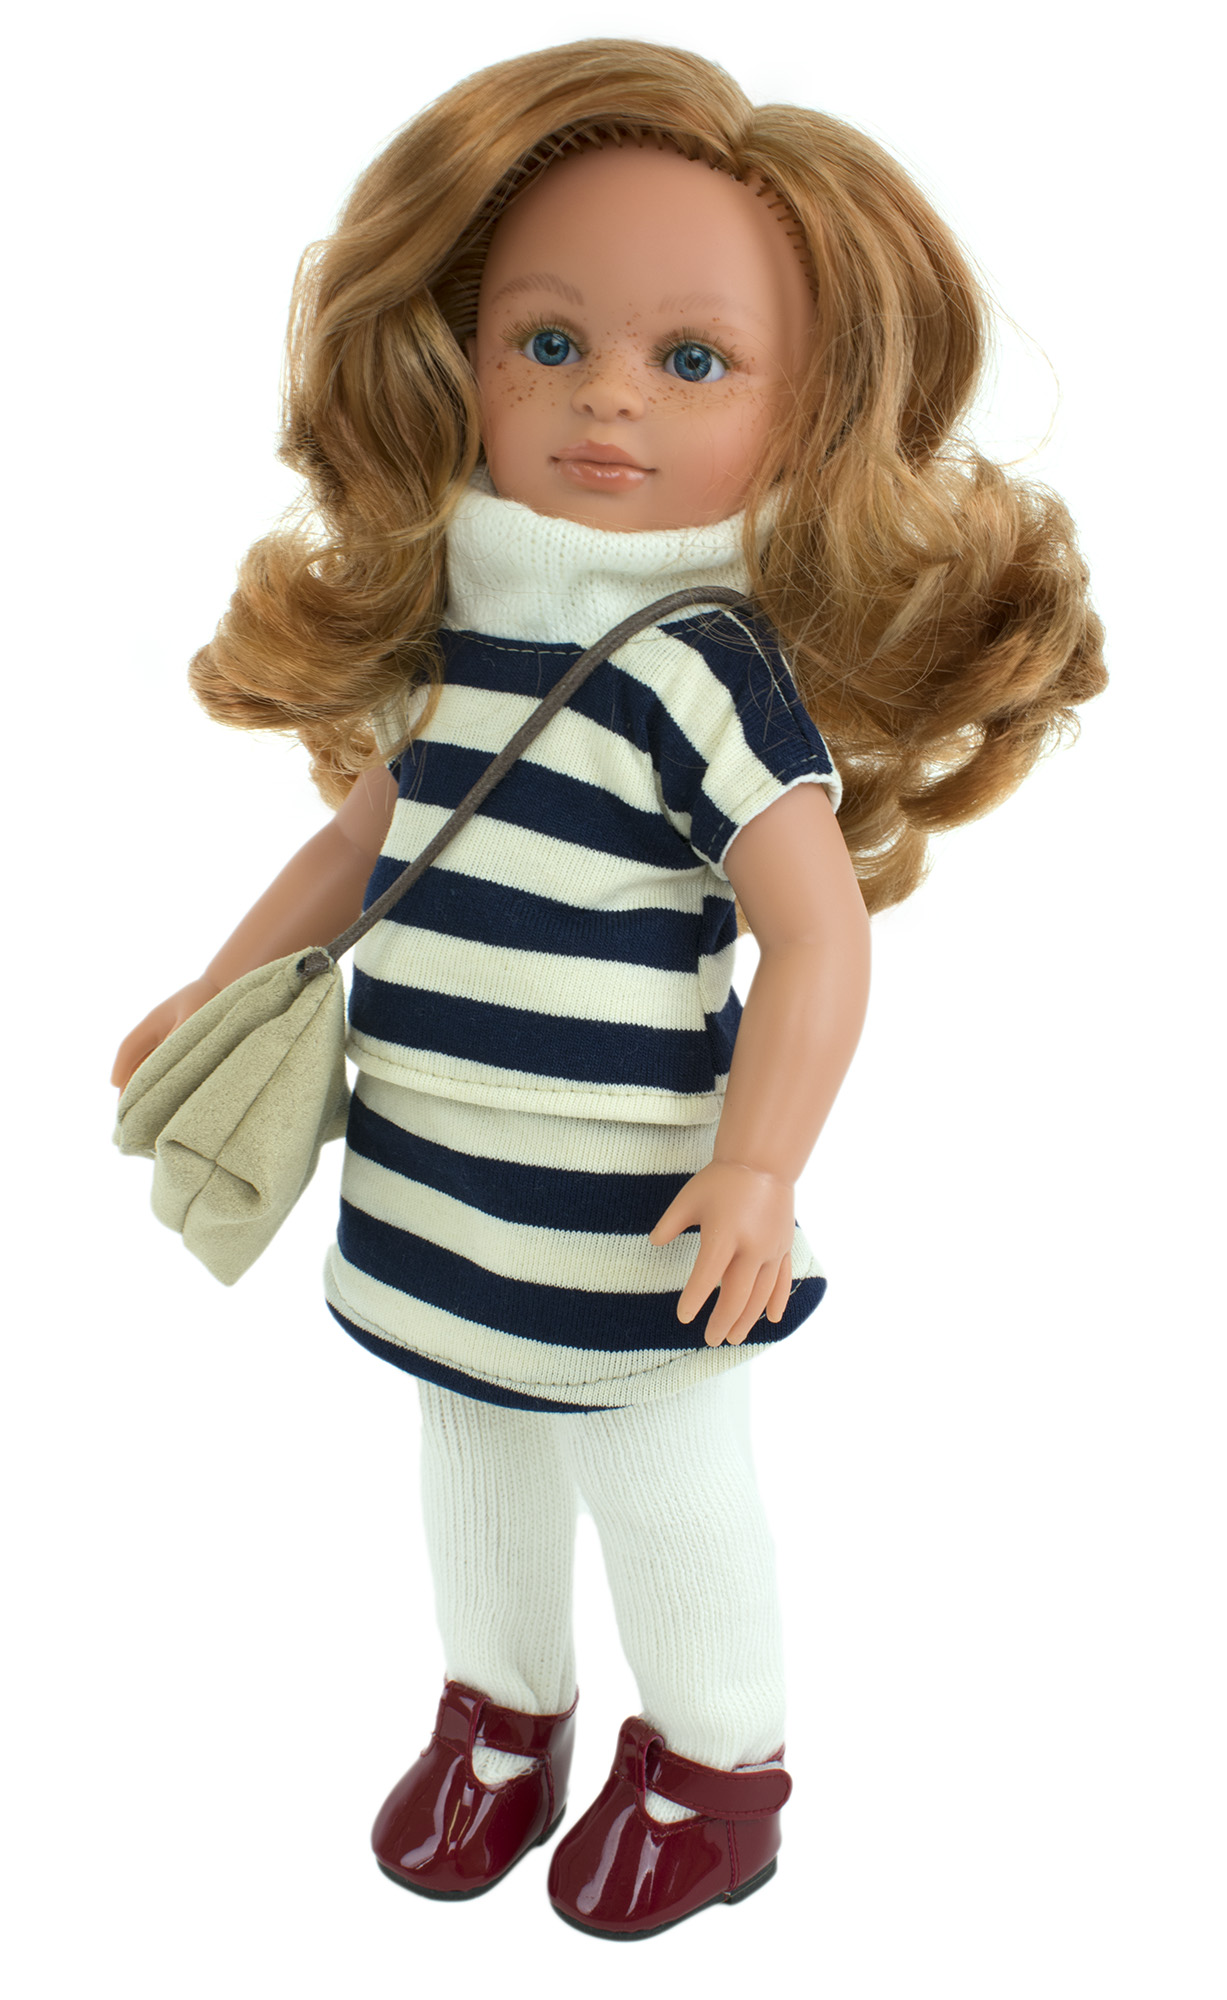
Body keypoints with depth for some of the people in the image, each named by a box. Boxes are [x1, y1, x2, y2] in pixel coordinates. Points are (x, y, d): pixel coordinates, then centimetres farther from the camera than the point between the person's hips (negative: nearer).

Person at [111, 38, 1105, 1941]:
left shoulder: (710, 667, -19)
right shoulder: (445, 629, 1)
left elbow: (819, 932, -18)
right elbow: (362, 841, 15)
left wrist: (757, 1171, -24)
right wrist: (218, 993, 17)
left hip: (617, 1226, -6)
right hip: (433, 1200, 7)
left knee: (664, 1491, 14)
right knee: (475, 1460, 25)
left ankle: (716, 1763, 39)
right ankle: (504, 1711, 49)